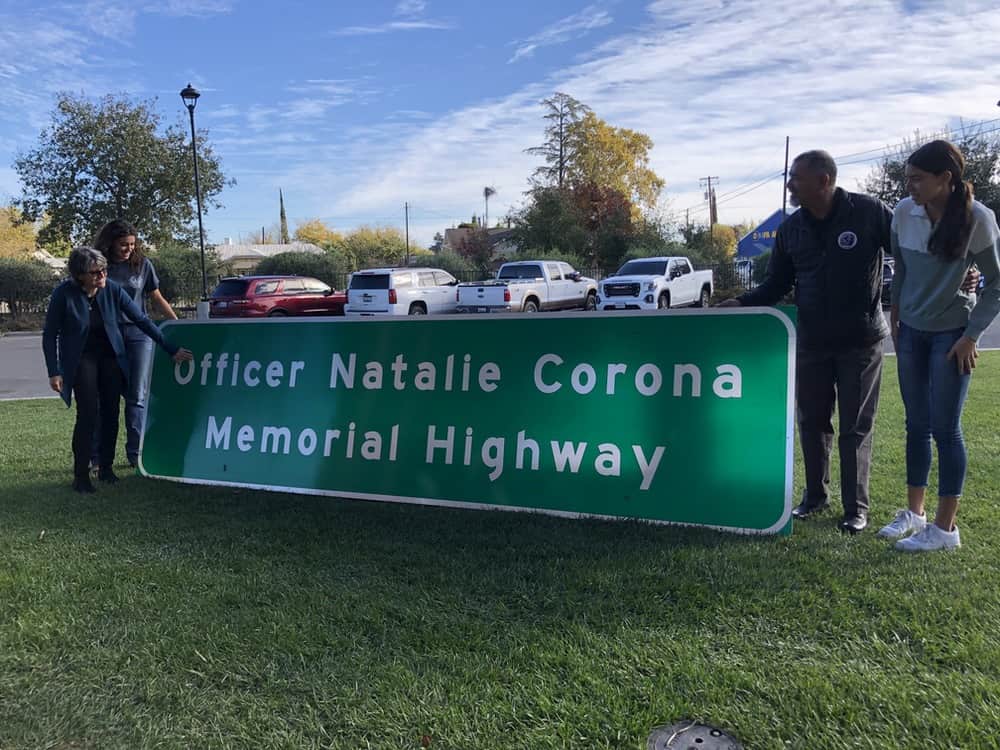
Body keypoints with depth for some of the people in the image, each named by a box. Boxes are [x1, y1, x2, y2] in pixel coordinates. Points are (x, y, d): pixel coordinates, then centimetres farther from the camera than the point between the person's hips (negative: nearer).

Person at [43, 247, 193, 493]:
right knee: (88, 415, -12)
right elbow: (50, 335, -8)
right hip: (81, 359, -3)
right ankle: (81, 475, 0)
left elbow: (142, 320, -5)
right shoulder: (64, 294, -17)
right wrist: (54, 372, -11)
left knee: (111, 413, 2)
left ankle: (106, 468, 18)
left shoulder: (112, 290, -11)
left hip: (111, 356, 3)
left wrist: (171, 349, -5)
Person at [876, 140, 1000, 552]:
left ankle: (945, 527, 10)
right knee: (916, 424, 11)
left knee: (945, 428, -1)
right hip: (911, 331, 4)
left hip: (951, 334, -4)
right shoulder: (904, 212, -4)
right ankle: (914, 512, 23)